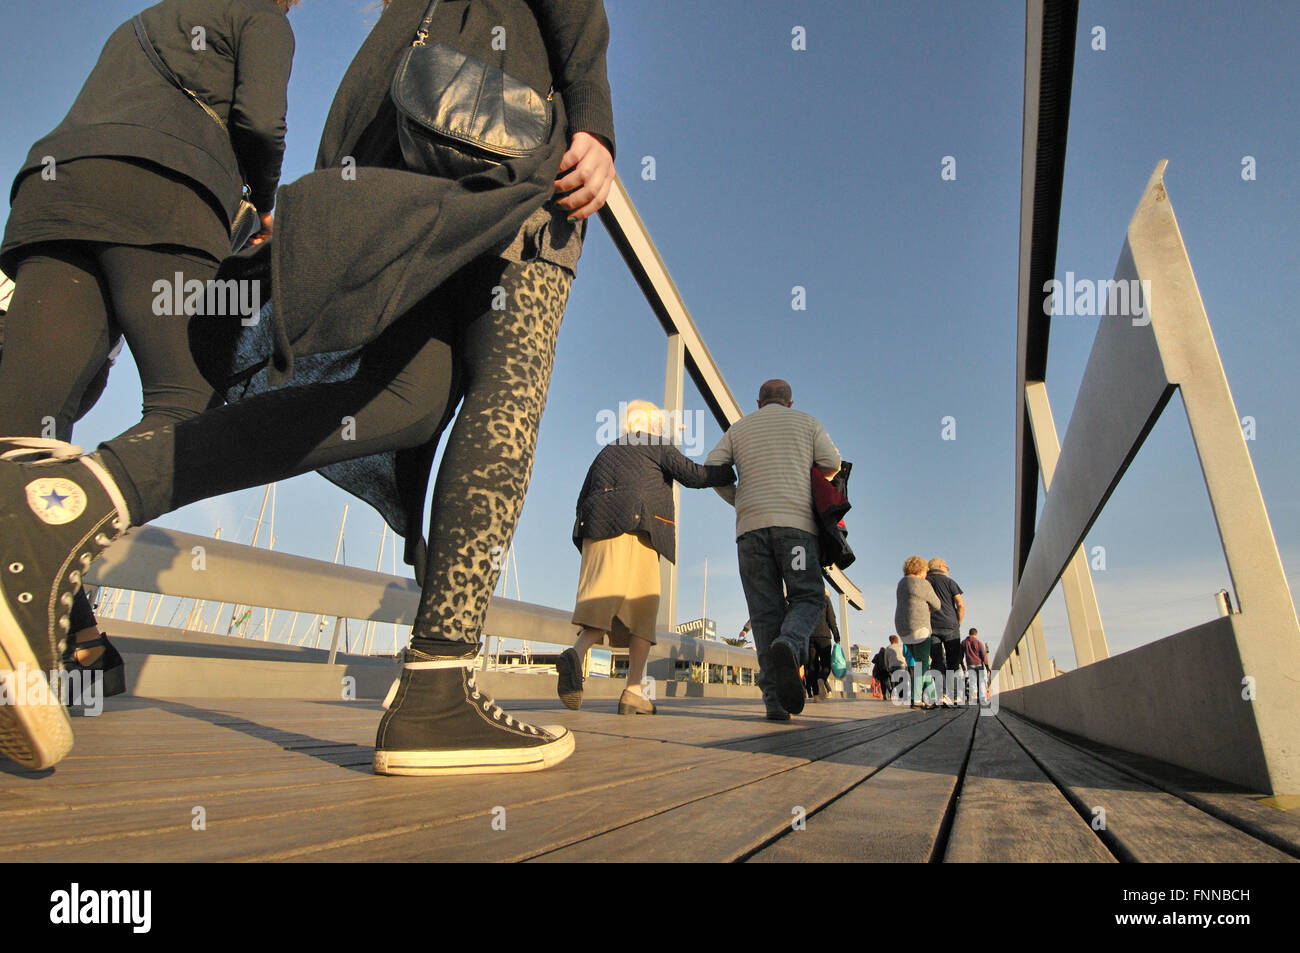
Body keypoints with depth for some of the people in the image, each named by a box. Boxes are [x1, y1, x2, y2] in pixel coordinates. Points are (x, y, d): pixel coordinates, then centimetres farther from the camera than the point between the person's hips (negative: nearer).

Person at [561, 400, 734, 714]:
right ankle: (633, 691, -9)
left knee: (605, 606, -7)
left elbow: (582, 501, 23)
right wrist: (733, 472, 12)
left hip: (597, 533, 5)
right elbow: (693, 475, 3)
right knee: (642, 609, 0)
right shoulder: (657, 446, 13)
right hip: (634, 529, -5)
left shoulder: (606, 452, 30)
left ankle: (577, 653, -37)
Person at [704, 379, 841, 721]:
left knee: (765, 610, 1)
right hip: (796, 522, -2)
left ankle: (775, 699, -8)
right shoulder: (807, 422, 17)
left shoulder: (739, 428, 21)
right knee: (806, 598, 3)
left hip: (751, 525, 2)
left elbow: (712, 467, 8)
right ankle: (789, 646, -31)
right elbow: (831, 465, 4)